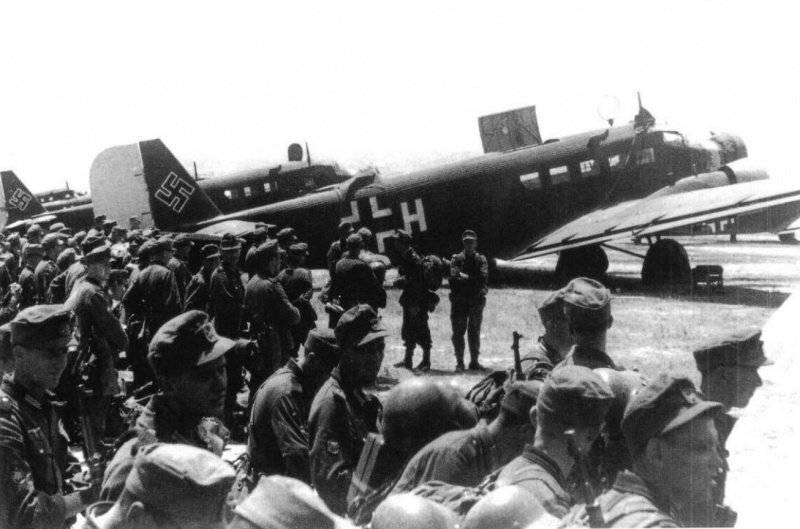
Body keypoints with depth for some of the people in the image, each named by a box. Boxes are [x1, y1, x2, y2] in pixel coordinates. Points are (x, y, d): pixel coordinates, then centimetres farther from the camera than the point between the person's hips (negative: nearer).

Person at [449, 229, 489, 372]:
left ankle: (474, 362, 13)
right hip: (459, 300, -1)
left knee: (474, 333, 6)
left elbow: (483, 277, -9)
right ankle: (459, 362, 4)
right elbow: (454, 276, -12)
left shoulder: (481, 260, 8)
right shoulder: (456, 258, 5)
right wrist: (473, 279, -14)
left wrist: (465, 276, -11)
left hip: (476, 300, 1)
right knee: (458, 333, -1)